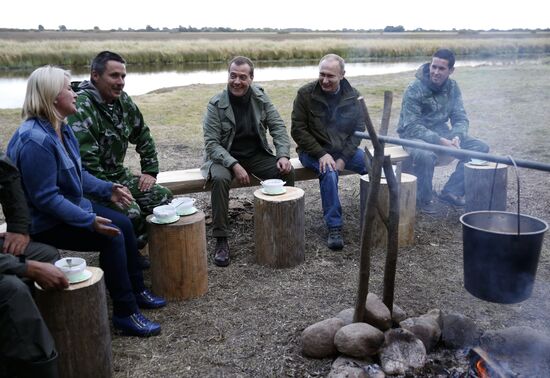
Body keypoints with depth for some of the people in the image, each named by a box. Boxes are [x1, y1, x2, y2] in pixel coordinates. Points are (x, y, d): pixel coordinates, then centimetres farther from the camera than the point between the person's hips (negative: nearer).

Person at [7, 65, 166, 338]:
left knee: (124, 224, 4)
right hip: (45, 222, -10)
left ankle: (136, 290, 18)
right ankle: (125, 314, -9)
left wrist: (107, 189, 6)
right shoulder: (35, 141, -27)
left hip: (72, 205, 10)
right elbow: (45, 198, -28)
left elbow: (77, 173, 16)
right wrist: (89, 221, -30)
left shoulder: (60, 128, 4)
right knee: (112, 237, -21)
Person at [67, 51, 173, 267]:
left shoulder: (123, 100, 5)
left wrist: (150, 170, 8)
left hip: (118, 175, 8)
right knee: (131, 212, -30)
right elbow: (85, 160, -26)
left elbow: (143, 136, 16)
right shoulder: (81, 106, -21)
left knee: (163, 197, -5)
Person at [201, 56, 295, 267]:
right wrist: (234, 165, -29)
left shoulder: (260, 97, -2)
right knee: (219, 178, -35)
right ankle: (221, 240, -25)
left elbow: (278, 127, 0)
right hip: (225, 157, -3)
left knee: (287, 171, -20)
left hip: (257, 155, 3)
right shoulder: (216, 104, -12)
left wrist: (283, 155, -17)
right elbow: (211, 143, -15)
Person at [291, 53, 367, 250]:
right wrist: (321, 154, -19)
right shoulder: (306, 94, -8)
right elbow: (298, 130, -9)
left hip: (344, 150, 3)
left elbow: (359, 129, 2)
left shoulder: (353, 96, 1)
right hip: (313, 150, -3)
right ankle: (334, 228, -24)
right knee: (329, 172, -34)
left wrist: (344, 158, -12)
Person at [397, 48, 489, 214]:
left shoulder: (452, 87, 2)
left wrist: (457, 137, -21)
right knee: (425, 155, -39)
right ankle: (424, 199, -13)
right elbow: (412, 127, -22)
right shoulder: (414, 89, -17)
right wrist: (440, 141, -32)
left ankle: (452, 191, 0)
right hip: (414, 135, -6)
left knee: (480, 147, -8)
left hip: (441, 133, 6)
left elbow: (460, 118, 3)